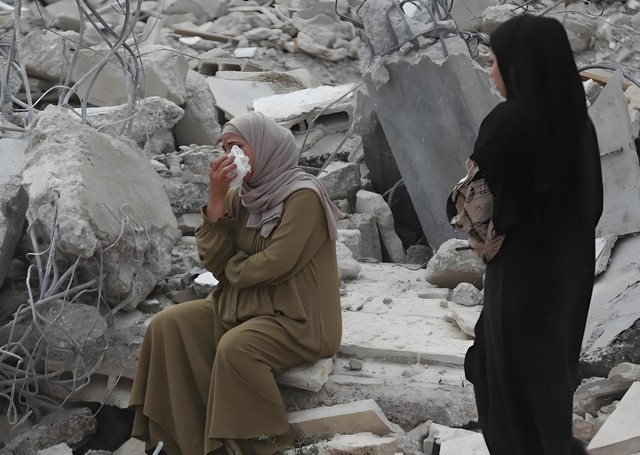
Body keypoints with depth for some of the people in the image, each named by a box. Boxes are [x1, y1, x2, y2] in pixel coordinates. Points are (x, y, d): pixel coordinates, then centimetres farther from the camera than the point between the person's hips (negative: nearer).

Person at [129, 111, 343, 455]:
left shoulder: (302, 196, -15)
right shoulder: (239, 198, 6)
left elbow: (274, 264, -22)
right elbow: (215, 263, -2)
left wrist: (231, 269, -3)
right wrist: (216, 199, -10)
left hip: (300, 319, -8)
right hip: (246, 308, 8)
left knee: (235, 348, -33)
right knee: (168, 325, -9)